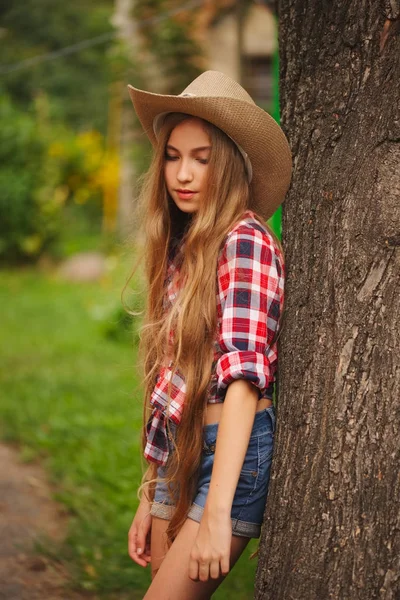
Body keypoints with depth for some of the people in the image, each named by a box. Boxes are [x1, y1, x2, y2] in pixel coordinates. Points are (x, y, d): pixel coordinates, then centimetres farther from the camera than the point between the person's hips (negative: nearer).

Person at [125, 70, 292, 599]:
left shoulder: (245, 240, -12)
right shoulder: (183, 247, 12)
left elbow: (243, 376, -20)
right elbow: (172, 382, 13)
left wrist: (216, 512, -25)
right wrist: (150, 499, 14)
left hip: (236, 453, -8)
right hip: (182, 454, 8)